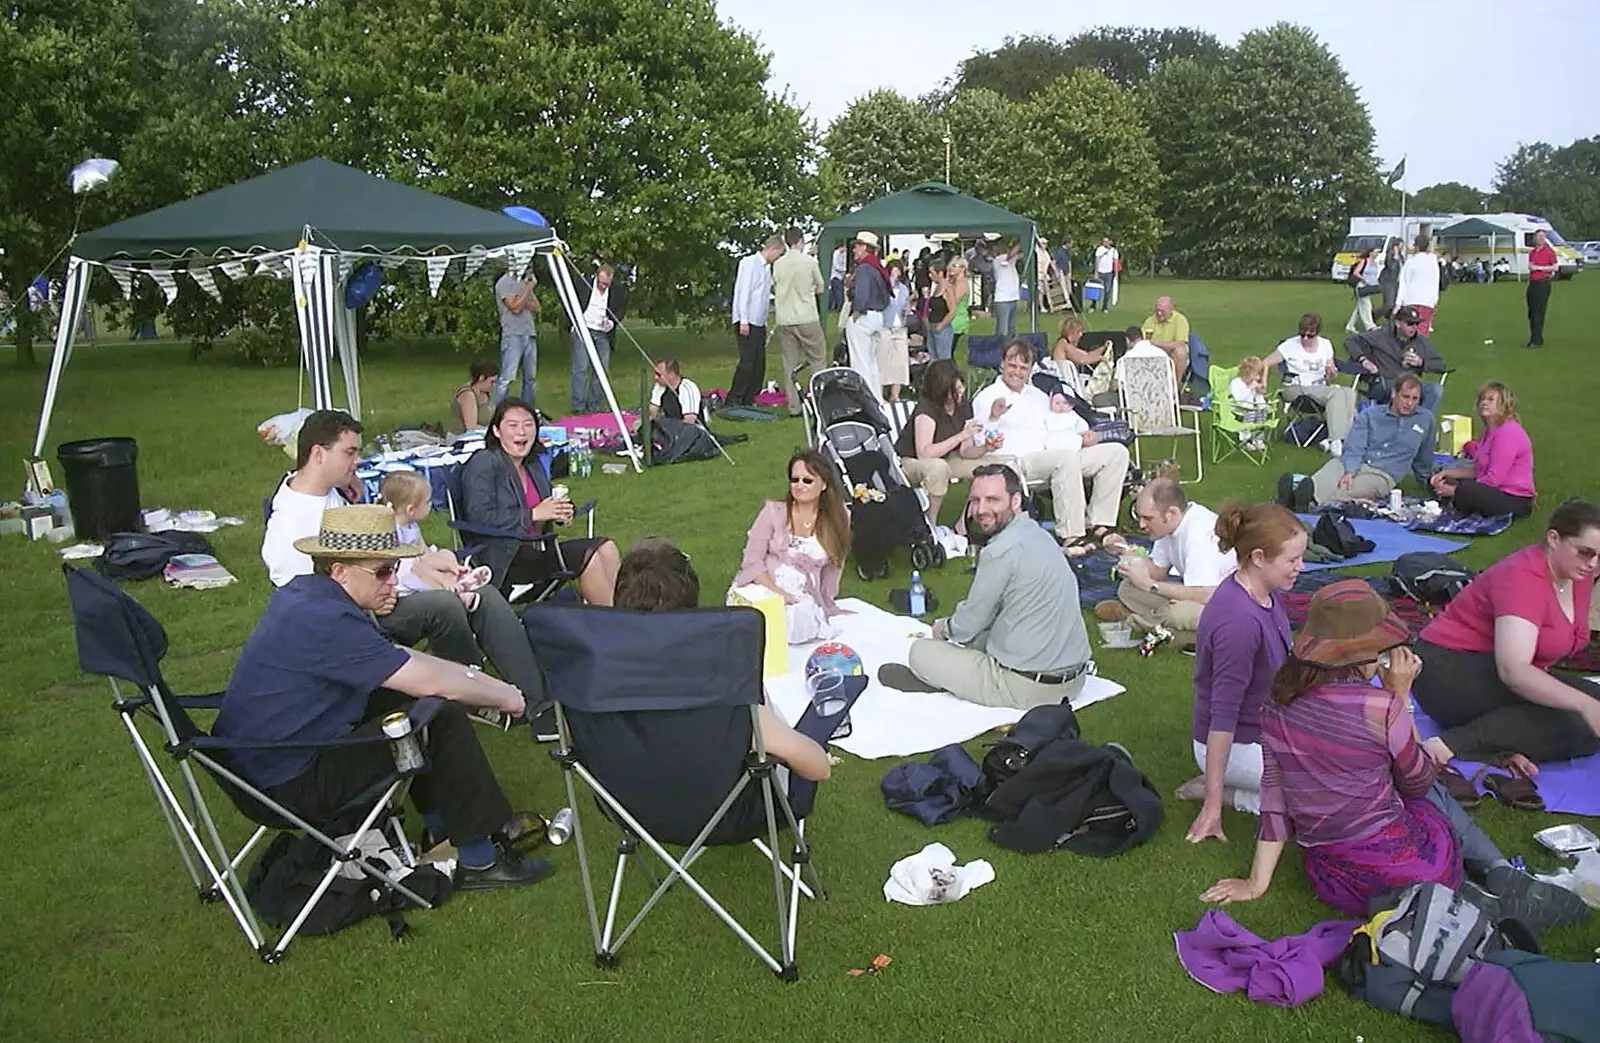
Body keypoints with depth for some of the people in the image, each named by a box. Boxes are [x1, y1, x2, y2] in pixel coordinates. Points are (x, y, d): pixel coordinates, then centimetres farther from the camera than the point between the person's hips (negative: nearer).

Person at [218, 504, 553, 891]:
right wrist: (504, 696, -7)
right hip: (288, 784, -10)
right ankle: (478, 860, -1)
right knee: (442, 720, -13)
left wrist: (473, 676, 5)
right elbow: (429, 682, -23)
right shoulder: (326, 621, -26)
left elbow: (398, 658, 12)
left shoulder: (303, 593, 4)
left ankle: (445, 824, 20)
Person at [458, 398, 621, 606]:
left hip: (537, 551, 8)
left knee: (606, 548, -12)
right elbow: (479, 518, -18)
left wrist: (560, 511, 4)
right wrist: (534, 514, -18)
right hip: (503, 559, -8)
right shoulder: (483, 463, -7)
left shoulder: (533, 466, 17)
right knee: (588, 556, -23)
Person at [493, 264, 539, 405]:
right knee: (507, 377, -14)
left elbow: (537, 308, 13)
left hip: (529, 335, 8)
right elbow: (515, 307, -15)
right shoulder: (504, 283, -4)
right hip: (513, 336, -8)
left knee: (531, 377, 9)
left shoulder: (525, 282, 19)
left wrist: (524, 302, -6)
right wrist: (528, 289, -9)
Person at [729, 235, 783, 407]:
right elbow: (744, 291, -14)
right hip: (747, 322, -9)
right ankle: (733, 401, -4)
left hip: (759, 322, 9)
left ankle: (748, 401, 13)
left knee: (759, 363, 7)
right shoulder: (750, 263, -8)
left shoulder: (767, 267, 17)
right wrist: (743, 320, -18)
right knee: (747, 361, -11)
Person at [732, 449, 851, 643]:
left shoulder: (837, 518, 3)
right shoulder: (773, 511, -3)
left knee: (803, 617, -33)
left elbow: (833, 565, 13)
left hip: (802, 599, 1)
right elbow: (751, 560, -5)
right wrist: (777, 592, -17)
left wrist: (825, 605, 13)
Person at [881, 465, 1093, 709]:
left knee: (920, 651, 2)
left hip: (1028, 688, -9)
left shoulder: (1002, 551, -21)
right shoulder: (1036, 533, 8)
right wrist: (955, 626, 15)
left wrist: (944, 629, 11)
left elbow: (968, 626, -9)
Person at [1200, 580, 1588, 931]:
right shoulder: (1378, 707, -20)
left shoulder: (1279, 702, -5)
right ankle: (1503, 880, 17)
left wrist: (1257, 883, 6)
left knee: (1433, 792, 31)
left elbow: (1275, 795, -1)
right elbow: (1418, 783, -2)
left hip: (1332, 883, 4)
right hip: (1399, 870, -4)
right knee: (1436, 796, 31)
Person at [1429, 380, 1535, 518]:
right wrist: (1446, 472, -3)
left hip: (1515, 501, -10)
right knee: (1439, 480, 10)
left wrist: (1454, 490, -17)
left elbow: (1493, 480, -22)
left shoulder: (1508, 433, -19)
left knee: (1462, 491, -35)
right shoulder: (1490, 430, 12)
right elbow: (1477, 469, 11)